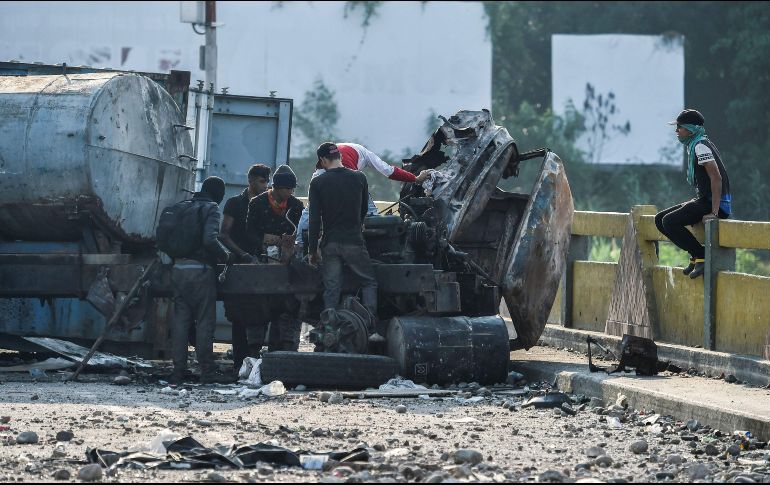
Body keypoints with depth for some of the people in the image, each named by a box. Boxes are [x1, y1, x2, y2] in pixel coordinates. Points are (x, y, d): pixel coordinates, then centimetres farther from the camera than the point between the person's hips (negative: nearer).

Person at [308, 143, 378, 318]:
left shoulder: (318, 183, -3)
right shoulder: (359, 178, 0)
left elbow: (314, 220, -5)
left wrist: (312, 250, 2)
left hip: (330, 244, 0)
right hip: (354, 242, 0)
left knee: (331, 289, 4)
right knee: (369, 283, 11)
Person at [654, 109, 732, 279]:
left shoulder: (700, 146, -15)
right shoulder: (693, 145, 17)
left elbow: (716, 178, -23)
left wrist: (714, 213, -26)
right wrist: (696, 202, 19)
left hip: (716, 203, -10)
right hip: (704, 201, 10)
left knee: (670, 222, -22)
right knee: (660, 219, 8)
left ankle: (702, 256, -16)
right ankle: (697, 255, 4)